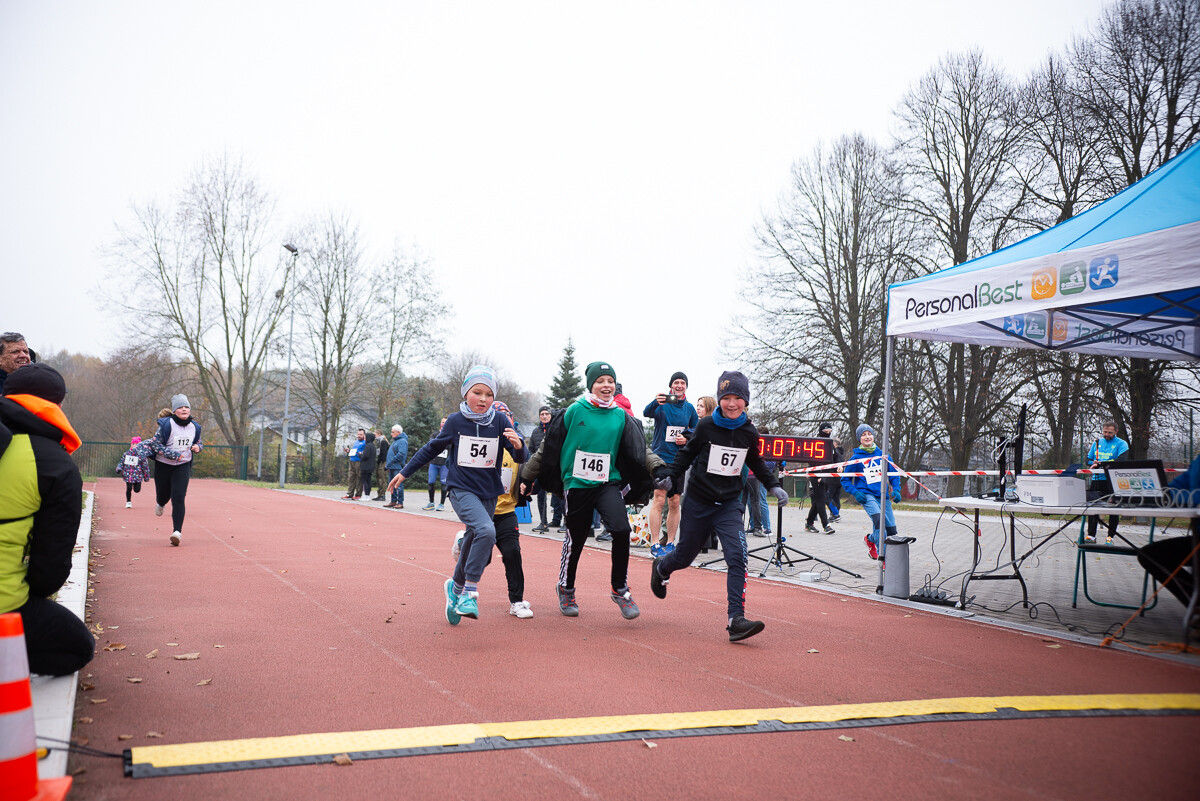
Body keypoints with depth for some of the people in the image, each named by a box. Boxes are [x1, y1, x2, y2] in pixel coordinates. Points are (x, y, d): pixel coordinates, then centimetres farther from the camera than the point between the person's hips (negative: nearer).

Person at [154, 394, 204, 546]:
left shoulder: (194, 427, 1)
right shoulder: (166, 424, -13)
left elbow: (200, 442, 17)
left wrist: (198, 447, -7)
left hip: (182, 466, 1)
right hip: (163, 465, -1)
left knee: (178, 498, -13)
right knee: (164, 495, 13)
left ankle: (177, 531, -17)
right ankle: (160, 504, 54)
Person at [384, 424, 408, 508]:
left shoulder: (402, 441, -11)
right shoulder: (395, 441, 21)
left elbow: (401, 454, -22)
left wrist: (391, 461, -17)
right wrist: (388, 465, 16)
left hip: (398, 467, -10)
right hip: (392, 467, 10)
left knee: (398, 485, -8)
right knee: (391, 485, 13)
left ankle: (400, 503, -6)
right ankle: (393, 501, 20)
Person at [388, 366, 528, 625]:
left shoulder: (500, 422, -2)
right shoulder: (455, 421, -3)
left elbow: (522, 458, -6)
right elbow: (432, 449, 12)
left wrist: (518, 445, -29)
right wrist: (404, 472, 16)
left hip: (489, 494, 3)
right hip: (462, 490, -3)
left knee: (474, 545, 12)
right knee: (486, 530, -29)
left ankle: (457, 587, 40)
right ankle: (470, 592, -20)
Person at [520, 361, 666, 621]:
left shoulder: (621, 416, 6)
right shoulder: (574, 411, -2)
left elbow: (640, 449, 5)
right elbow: (549, 446, 4)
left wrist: (658, 467, -14)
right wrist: (527, 476, 8)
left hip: (609, 484, 2)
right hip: (576, 484, -1)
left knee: (621, 530, -20)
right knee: (575, 540, 7)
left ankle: (619, 589, 0)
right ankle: (566, 589, 34)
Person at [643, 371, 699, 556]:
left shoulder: (689, 408, 10)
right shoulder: (662, 404, -4)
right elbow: (646, 413, -24)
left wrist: (687, 439, -3)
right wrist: (656, 402, -45)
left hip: (679, 460, 4)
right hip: (661, 457, -4)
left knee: (675, 503, 6)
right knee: (659, 499, -11)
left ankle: (670, 542, 15)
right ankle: (655, 544, -8)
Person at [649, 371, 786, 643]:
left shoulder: (749, 433, -1)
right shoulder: (706, 426, -10)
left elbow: (756, 463, 17)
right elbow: (687, 454, 5)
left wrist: (773, 486, 9)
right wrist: (670, 477, -3)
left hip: (729, 504, 2)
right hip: (698, 502, -1)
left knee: (737, 557, -17)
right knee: (684, 556, 11)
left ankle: (736, 619, -18)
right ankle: (661, 567, 48)